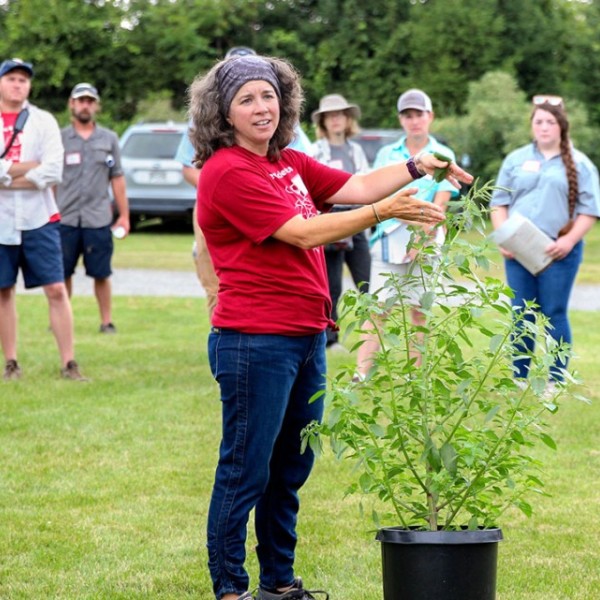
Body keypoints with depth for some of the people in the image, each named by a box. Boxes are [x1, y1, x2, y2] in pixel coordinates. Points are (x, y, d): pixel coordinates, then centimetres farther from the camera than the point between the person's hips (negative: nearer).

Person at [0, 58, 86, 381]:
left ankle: (69, 364, -2)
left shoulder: (43, 121, 2)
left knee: (56, 290, -4)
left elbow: (53, 172, -12)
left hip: (38, 220, -1)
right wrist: (29, 167, -13)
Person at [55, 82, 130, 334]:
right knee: (63, 273, 4)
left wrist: (124, 215, 7)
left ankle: (106, 321, 9)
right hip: (65, 219, 0)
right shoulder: (59, 138, 6)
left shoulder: (109, 139, 10)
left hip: (98, 219, 0)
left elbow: (117, 178, 10)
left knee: (101, 274, 1)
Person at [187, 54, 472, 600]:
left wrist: (417, 166, 1)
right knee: (246, 471, -2)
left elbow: (354, 187, 13)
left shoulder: (290, 163, 14)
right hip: (255, 343, -9)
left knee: (292, 467, 15)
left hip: (306, 338, 9)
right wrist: (386, 212, -18)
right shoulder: (228, 172, -13)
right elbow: (302, 233, -17)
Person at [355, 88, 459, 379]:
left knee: (419, 310, 3)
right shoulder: (387, 154, 12)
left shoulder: (443, 155, 6)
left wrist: (423, 237, -14)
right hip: (388, 241, 1)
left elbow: (441, 202, -3)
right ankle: (361, 375, -12)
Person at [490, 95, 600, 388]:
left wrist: (569, 240, -12)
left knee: (554, 314, -1)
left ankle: (555, 381, 6)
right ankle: (520, 378, 13)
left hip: (559, 252, -2)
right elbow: (499, 202, 11)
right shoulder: (516, 160, 11)